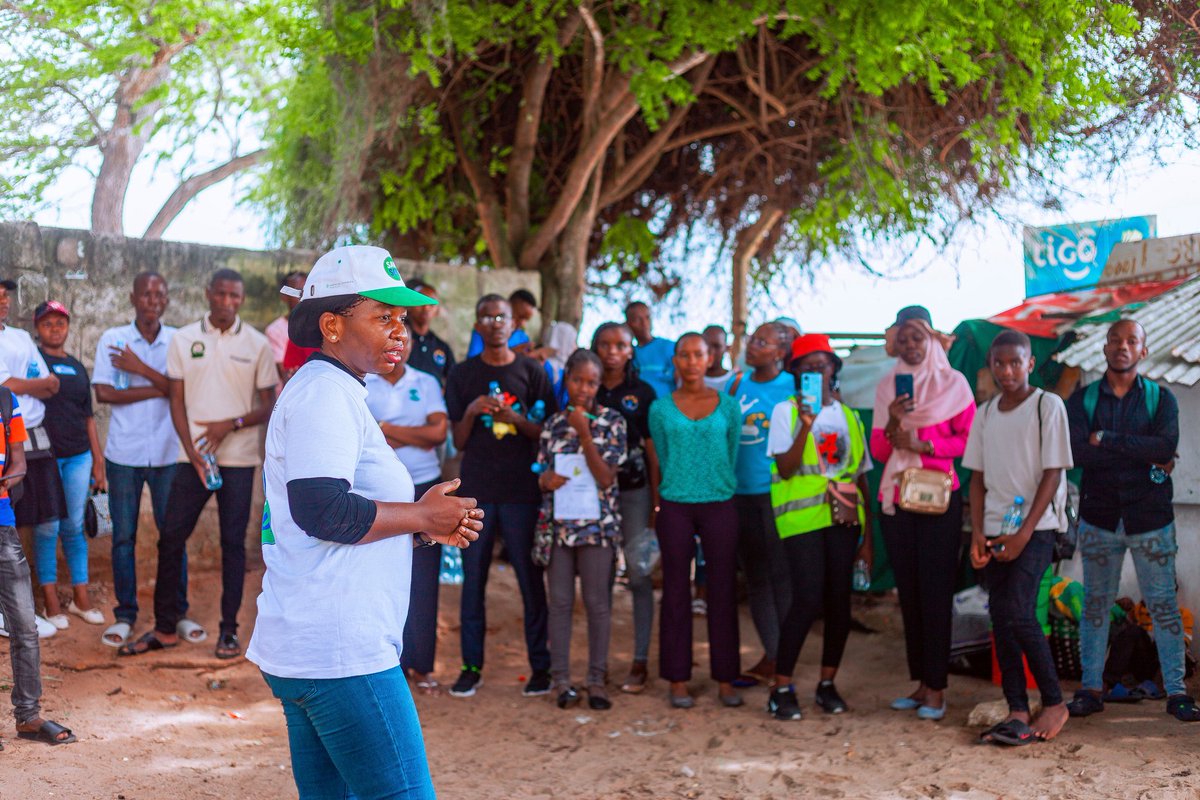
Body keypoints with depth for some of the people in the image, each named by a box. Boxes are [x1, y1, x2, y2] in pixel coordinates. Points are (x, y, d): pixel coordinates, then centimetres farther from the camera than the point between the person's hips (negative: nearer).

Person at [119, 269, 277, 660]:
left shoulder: (257, 344, 1)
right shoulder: (183, 339, 4)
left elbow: (269, 407, 2)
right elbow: (177, 401, 3)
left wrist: (232, 425, -14)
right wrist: (193, 451, -8)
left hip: (238, 458, -1)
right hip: (193, 456, 1)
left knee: (233, 542, 3)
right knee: (171, 539, 1)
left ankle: (229, 629, 12)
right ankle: (165, 627, 12)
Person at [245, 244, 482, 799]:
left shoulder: (329, 392, 22)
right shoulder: (326, 392, -12)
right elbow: (322, 509, -24)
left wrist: (424, 528, 11)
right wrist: (422, 516, -11)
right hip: (341, 653, -11)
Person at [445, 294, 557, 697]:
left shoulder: (532, 371, 5)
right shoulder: (462, 375, 8)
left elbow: (548, 433, 3)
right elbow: (458, 442, 7)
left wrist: (514, 418, -14)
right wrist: (471, 412, -13)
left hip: (522, 490, -1)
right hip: (476, 490, 1)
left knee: (531, 578, 1)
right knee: (473, 579, 4)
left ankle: (540, 666, 10)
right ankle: (471, 666, 13)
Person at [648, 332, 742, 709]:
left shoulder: (727, 405, 5)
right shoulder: (661, 408, 5)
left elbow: (733, 455, 10)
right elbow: (662, 459, 11)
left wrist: (724, 487, 7)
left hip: (720, 505, 0)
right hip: (675, 506, 0)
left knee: (723, 592, 3)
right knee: (676, 593, 3)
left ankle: (726, 680, 11)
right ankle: (678, 680, 10)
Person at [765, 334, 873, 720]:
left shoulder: (849, 416, 15)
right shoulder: (785, 411, 3)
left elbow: (862, 478, 16)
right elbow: (785, 469, -7)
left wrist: (867, 536, 12)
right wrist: (805, 427, -19)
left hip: (843, 518, 4)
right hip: (802, 517, -4)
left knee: (840, 602, 3)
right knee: (807, 600, -12)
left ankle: (827, 684, 17)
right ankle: (781, 688, -3)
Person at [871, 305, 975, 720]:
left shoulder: (952, 382, 0)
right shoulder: (887, 386, 11)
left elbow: (968, 439, -4)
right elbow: (878, 452, 8)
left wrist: (922, 444, -15)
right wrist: (892, 424, -11)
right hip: (896, 499, 4)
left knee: (936, 592, -5)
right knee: (908, 592, 6)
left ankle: (936, 688, -1)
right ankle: (920, 683, 13)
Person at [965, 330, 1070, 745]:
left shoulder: (1048, 406, -4)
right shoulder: (985, 414, 11)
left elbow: (1053, 474, -8)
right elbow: (978, 477, 12)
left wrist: (1023, 534, -13)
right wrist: (977, 535, 0)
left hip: (1036, 528, -5)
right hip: (995, 530, 5)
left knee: (1018, 613, -15)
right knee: (1000, 619, 2)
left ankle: (1054, 702, -1)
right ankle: (1017, 711, 7)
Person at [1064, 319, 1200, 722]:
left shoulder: (1161, 398, 3)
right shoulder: (1083, 398, 3)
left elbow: (1166, 446, -15)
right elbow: (1077, 452, -13)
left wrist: (1106, 440, -15)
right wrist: (1146, 457, -14)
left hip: (1150, 518, -1)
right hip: (1099, 517, 1)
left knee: (1164, 605, 2)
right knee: (1095, 605, 6)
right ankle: (1091, 689, 13)